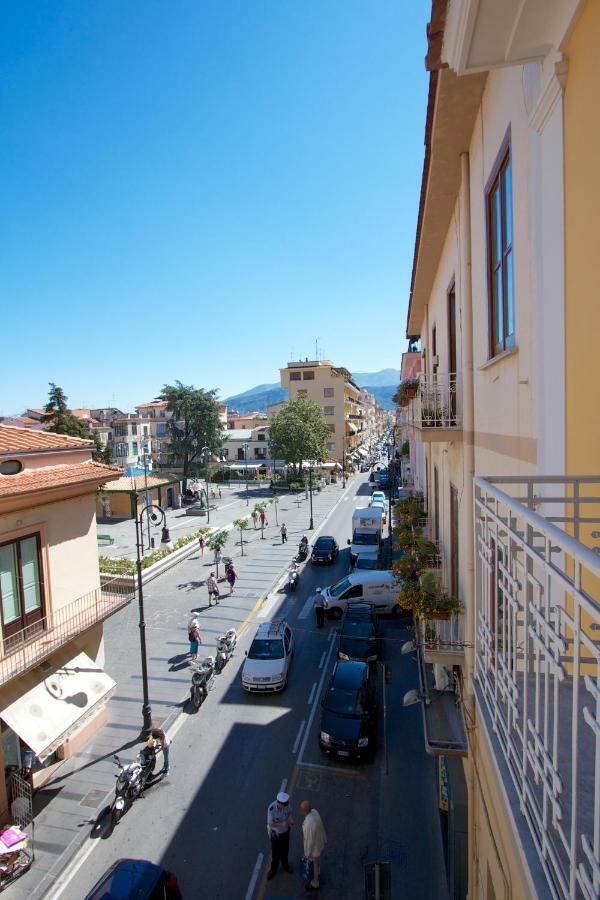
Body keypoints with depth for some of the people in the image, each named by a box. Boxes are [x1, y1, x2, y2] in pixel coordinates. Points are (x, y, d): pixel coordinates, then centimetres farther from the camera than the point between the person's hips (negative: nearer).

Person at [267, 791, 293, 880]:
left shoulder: (286, 804, -26)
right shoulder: (271, 808, -39)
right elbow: (270, 824, -28)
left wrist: (290, 818, -26)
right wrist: (281, 824, -40)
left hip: (285, 831, 3)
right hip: (275, 833, -3)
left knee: (285, 850, 26)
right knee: (275, 853, 18)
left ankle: (285, 864, 55)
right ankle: (273, 869, 47)